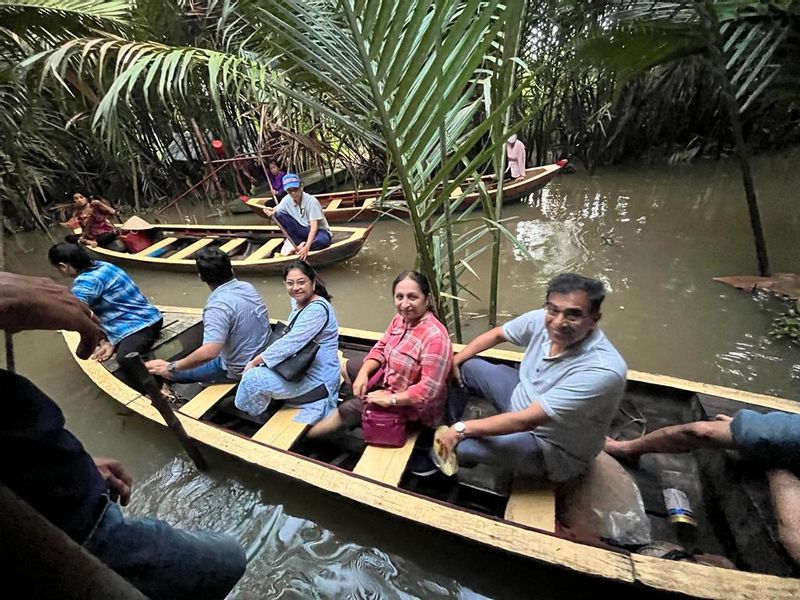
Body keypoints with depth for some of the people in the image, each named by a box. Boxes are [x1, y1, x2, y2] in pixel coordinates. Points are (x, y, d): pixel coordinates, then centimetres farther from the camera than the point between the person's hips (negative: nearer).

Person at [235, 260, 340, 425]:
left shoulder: (317, 309, -25)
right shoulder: (298, 302, 5)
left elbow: (291, 343, -29)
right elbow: (290, 339, 12)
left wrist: (255, 361, -17)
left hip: (317, 379, -9)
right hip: (302, 369, 9)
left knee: (252, 378, -12)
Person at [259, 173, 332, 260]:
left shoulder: (311, 201, -23)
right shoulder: (287, 199, -6)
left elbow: (314, 227, -28)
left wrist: (307, 247, -40)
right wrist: (271, 212, -28)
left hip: (318, 230, -5)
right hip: (303, 230, 5)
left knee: (323, 240, -41)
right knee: (279, 214, -13)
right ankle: (299, 244, -12)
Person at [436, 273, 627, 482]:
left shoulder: (601, 371, -38)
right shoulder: (543, 320, -19)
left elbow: (526, 420, -36)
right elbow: (497, 334, 2)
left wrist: (462, 429, -27)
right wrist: (455, 360, -3)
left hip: (554, 448, -6)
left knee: (460, 444, -24)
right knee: (465, 366, 7)